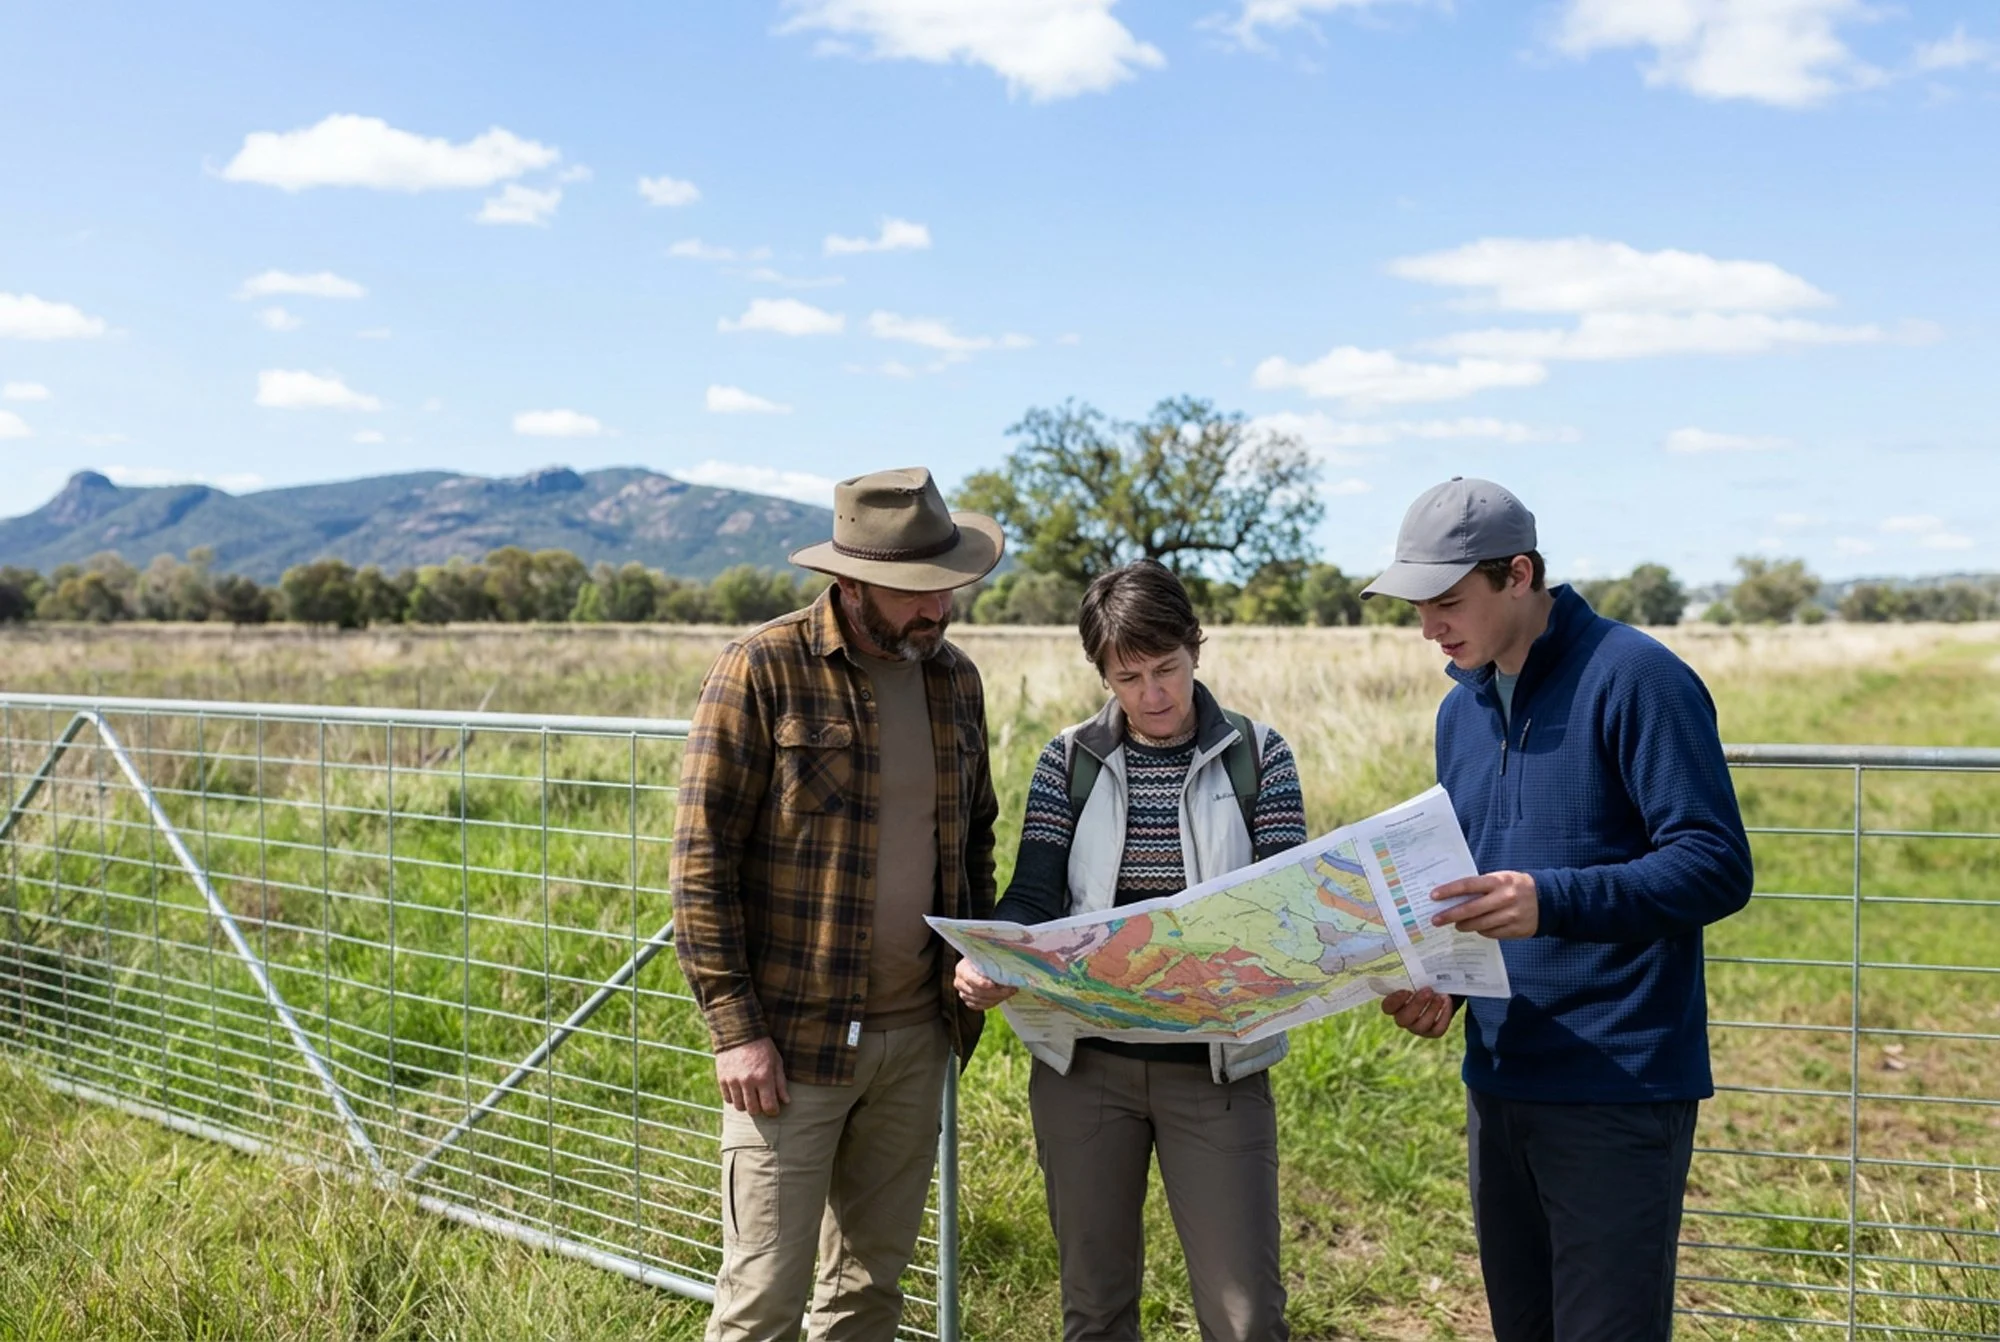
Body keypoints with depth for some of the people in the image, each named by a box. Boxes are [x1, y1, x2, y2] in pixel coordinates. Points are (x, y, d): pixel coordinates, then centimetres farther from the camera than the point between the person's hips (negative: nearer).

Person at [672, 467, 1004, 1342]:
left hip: (917, 1035, 6)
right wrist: (734, 1029, -14)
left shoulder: (954, 676, 7)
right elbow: (702, 859, -12)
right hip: (793, 1039, -5)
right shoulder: (762, 670, -11)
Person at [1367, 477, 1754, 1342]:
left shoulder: (1634, 679, -12)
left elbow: (1717, 868, -17)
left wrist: (1552, 901, -30)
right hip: (1498, 1080, 7)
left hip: (1618, 1093, -7)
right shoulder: (1462, 709, 12)